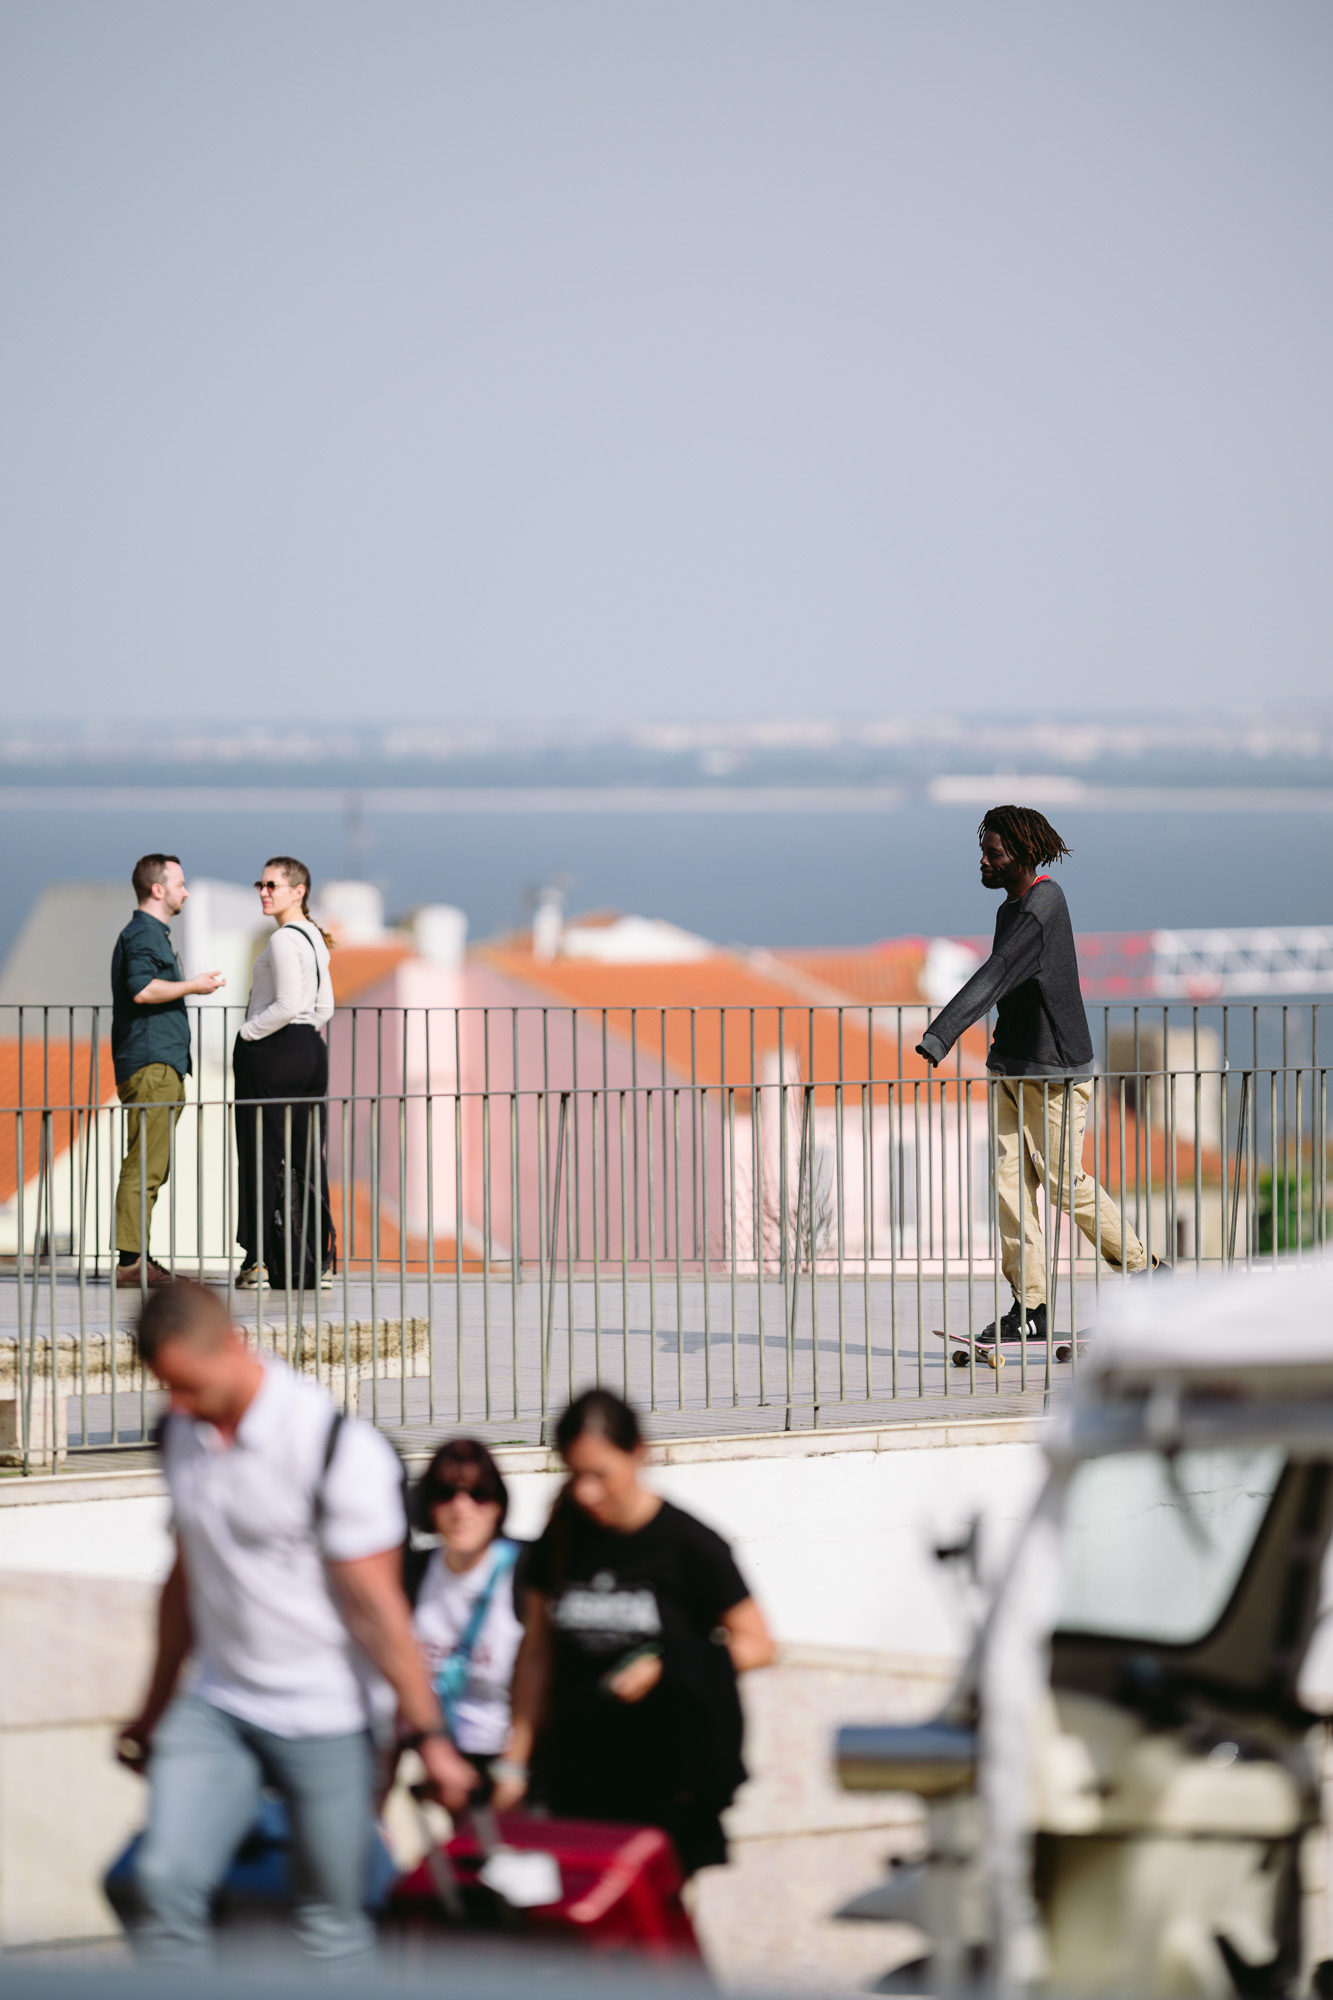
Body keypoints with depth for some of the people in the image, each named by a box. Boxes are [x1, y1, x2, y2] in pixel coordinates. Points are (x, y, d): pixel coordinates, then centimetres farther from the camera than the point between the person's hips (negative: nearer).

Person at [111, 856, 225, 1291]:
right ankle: (131, 1261, -17)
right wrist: (193, 985, -15)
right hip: (150, 1065, -11)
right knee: (144, 1167, -13)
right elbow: (141, 989, -24)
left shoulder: (152, 933, 23)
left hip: (160, 1066, 11)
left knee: (150, 1168, 10)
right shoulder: (142, 933, -9)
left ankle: (137, 1260, 11)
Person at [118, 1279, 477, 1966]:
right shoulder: (182, 1434, 5)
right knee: (165, 1878, -12)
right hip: (215, 1707, 5)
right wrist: (155, 1706, 24)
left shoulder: (339, 1446, -16)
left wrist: (428, 1734, -13)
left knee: (332, 1922, 0)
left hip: (324, 1721, -5)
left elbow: (376, 1606, -14)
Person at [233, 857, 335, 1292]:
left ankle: (262, 1259, -5)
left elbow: (288, 1005, -22)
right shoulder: (316, 939, 14)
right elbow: (324, 1008, 18)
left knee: (263, 1156, -4)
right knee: (307, 1159, 9)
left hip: (271, 1056, -9)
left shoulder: (284, 940, -14)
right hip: (311, 1049, 9)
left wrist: (247, 1032, -12)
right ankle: (317, 1263, 10)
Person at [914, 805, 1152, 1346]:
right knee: (1010, 1181, 1)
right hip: (1014, 1067, 9)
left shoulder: (1039, 912, -21)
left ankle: (1138, 1267, 22)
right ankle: (1029, 1310, 0)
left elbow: (993, 979, -32)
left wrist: (938, 1038, -40)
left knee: (1065, 1181, 0)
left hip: (1055, 1071, -9)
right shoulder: (1016, 904, 10)